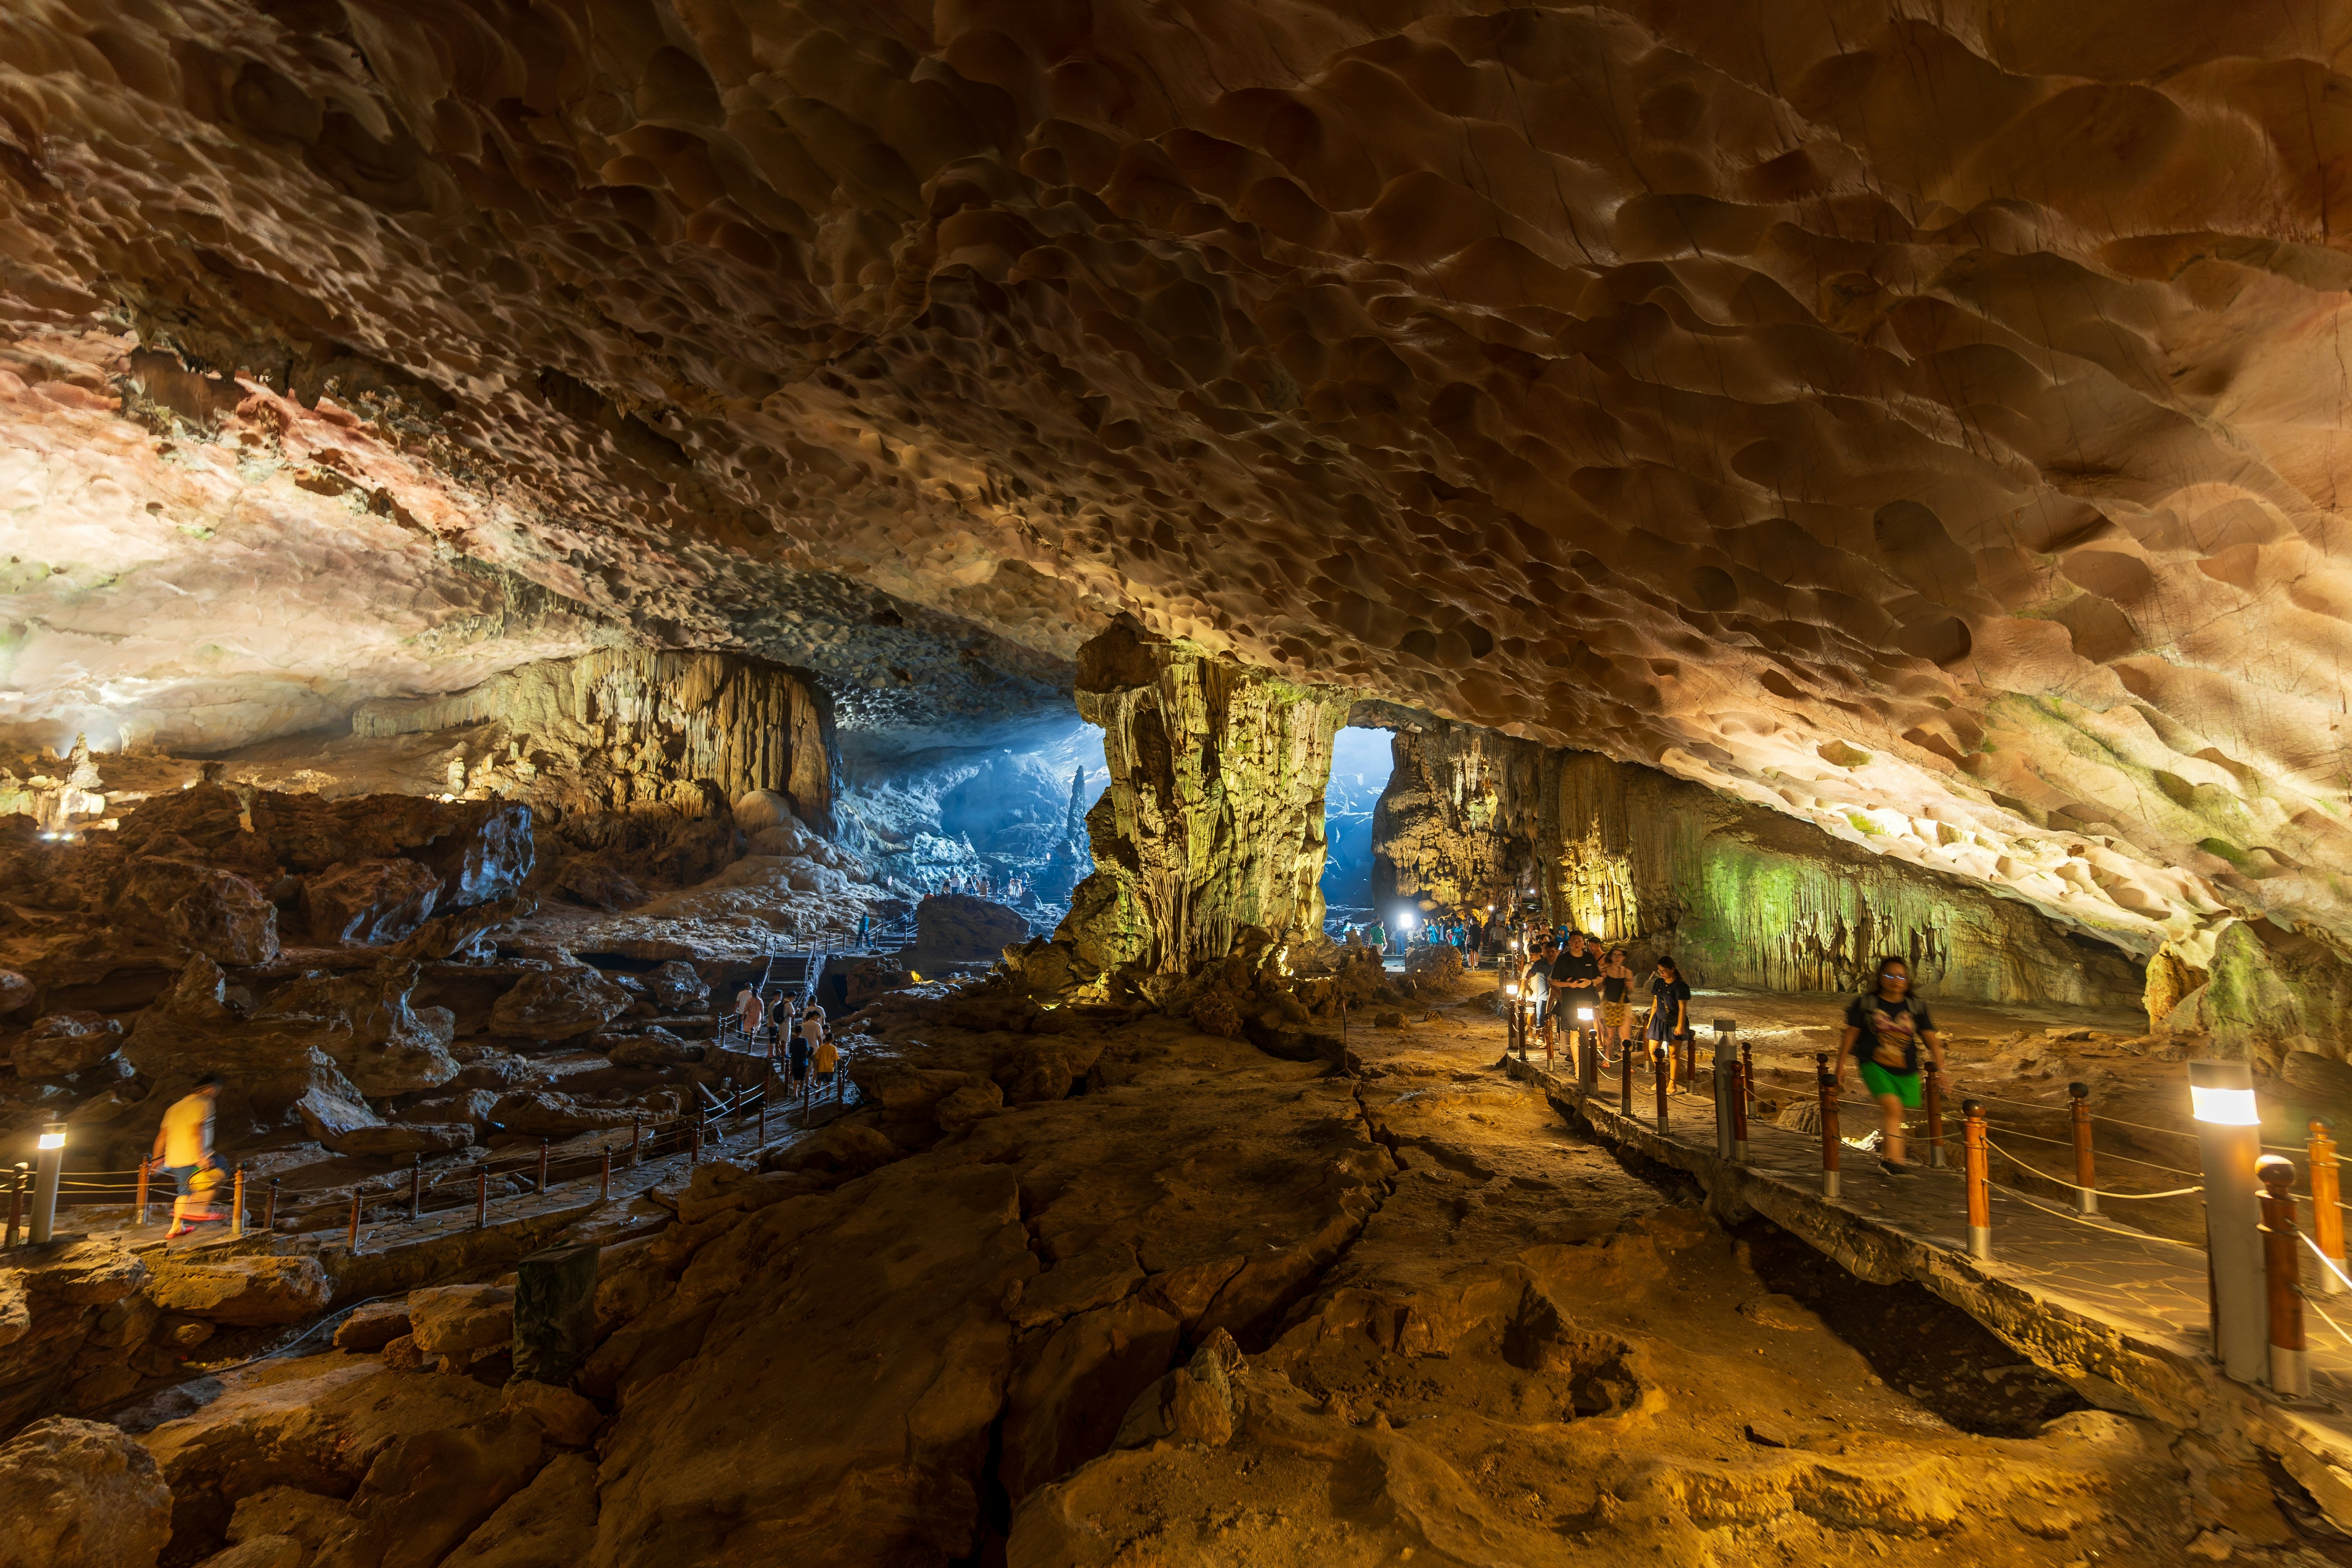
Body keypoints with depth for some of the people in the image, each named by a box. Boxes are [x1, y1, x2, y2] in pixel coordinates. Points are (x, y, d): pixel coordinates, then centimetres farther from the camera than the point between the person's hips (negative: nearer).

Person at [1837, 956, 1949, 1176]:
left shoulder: (1916, 1007, 1)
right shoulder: (1865, 1003, -4)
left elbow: (1932, 1040, 1)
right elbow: (1851, 1035, 1)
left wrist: (1940, 1071, -6)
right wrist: (1840, 1066, 2)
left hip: (1906, 1070, 3)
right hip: (1874, 1065, -3)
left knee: (1895, 1114, 13)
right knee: (1892, 1106, -22)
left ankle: (1886, 1155, 39)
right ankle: (1895, 1160, -15)